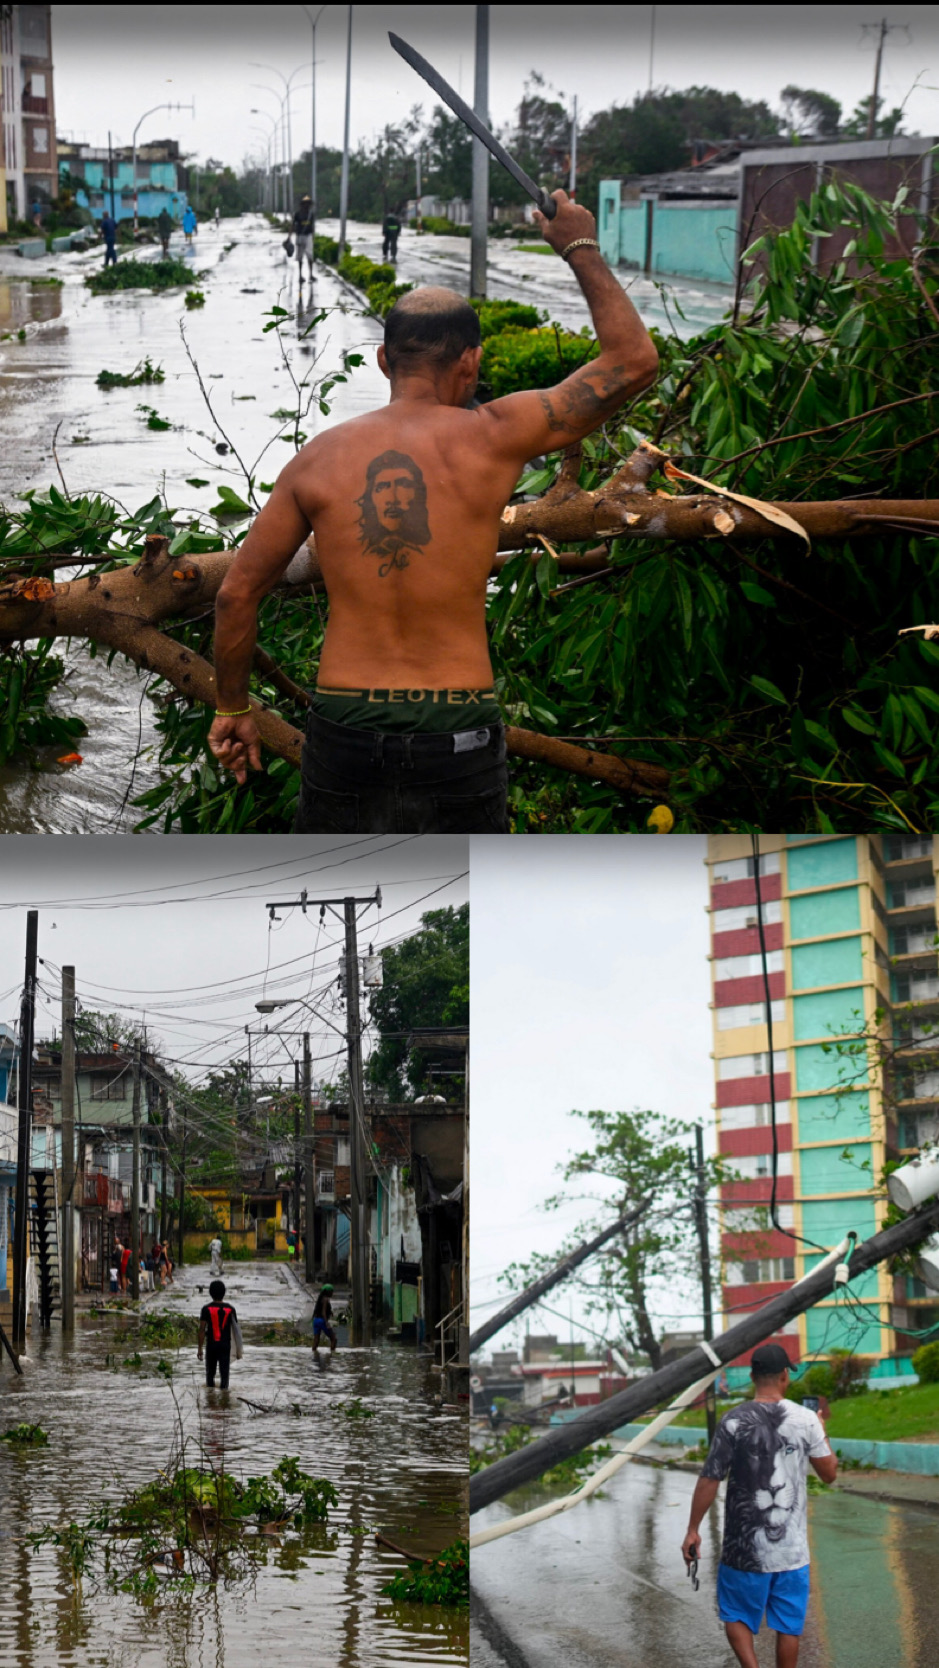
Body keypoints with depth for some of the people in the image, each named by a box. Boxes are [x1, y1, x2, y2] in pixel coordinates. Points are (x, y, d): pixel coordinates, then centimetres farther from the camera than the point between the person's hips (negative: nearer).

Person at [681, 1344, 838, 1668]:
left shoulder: (734, 1422, -9)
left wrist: (693, 1529, 0)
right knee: (788, 1625, 12)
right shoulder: (806, 1420, -4)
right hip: (792, 1548, 2)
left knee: (736, 1616, 11)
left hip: (745, 1547, -2)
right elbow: (829, 1473, 6)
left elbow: (709, 1480, -9)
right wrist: (821, 1431, 22)